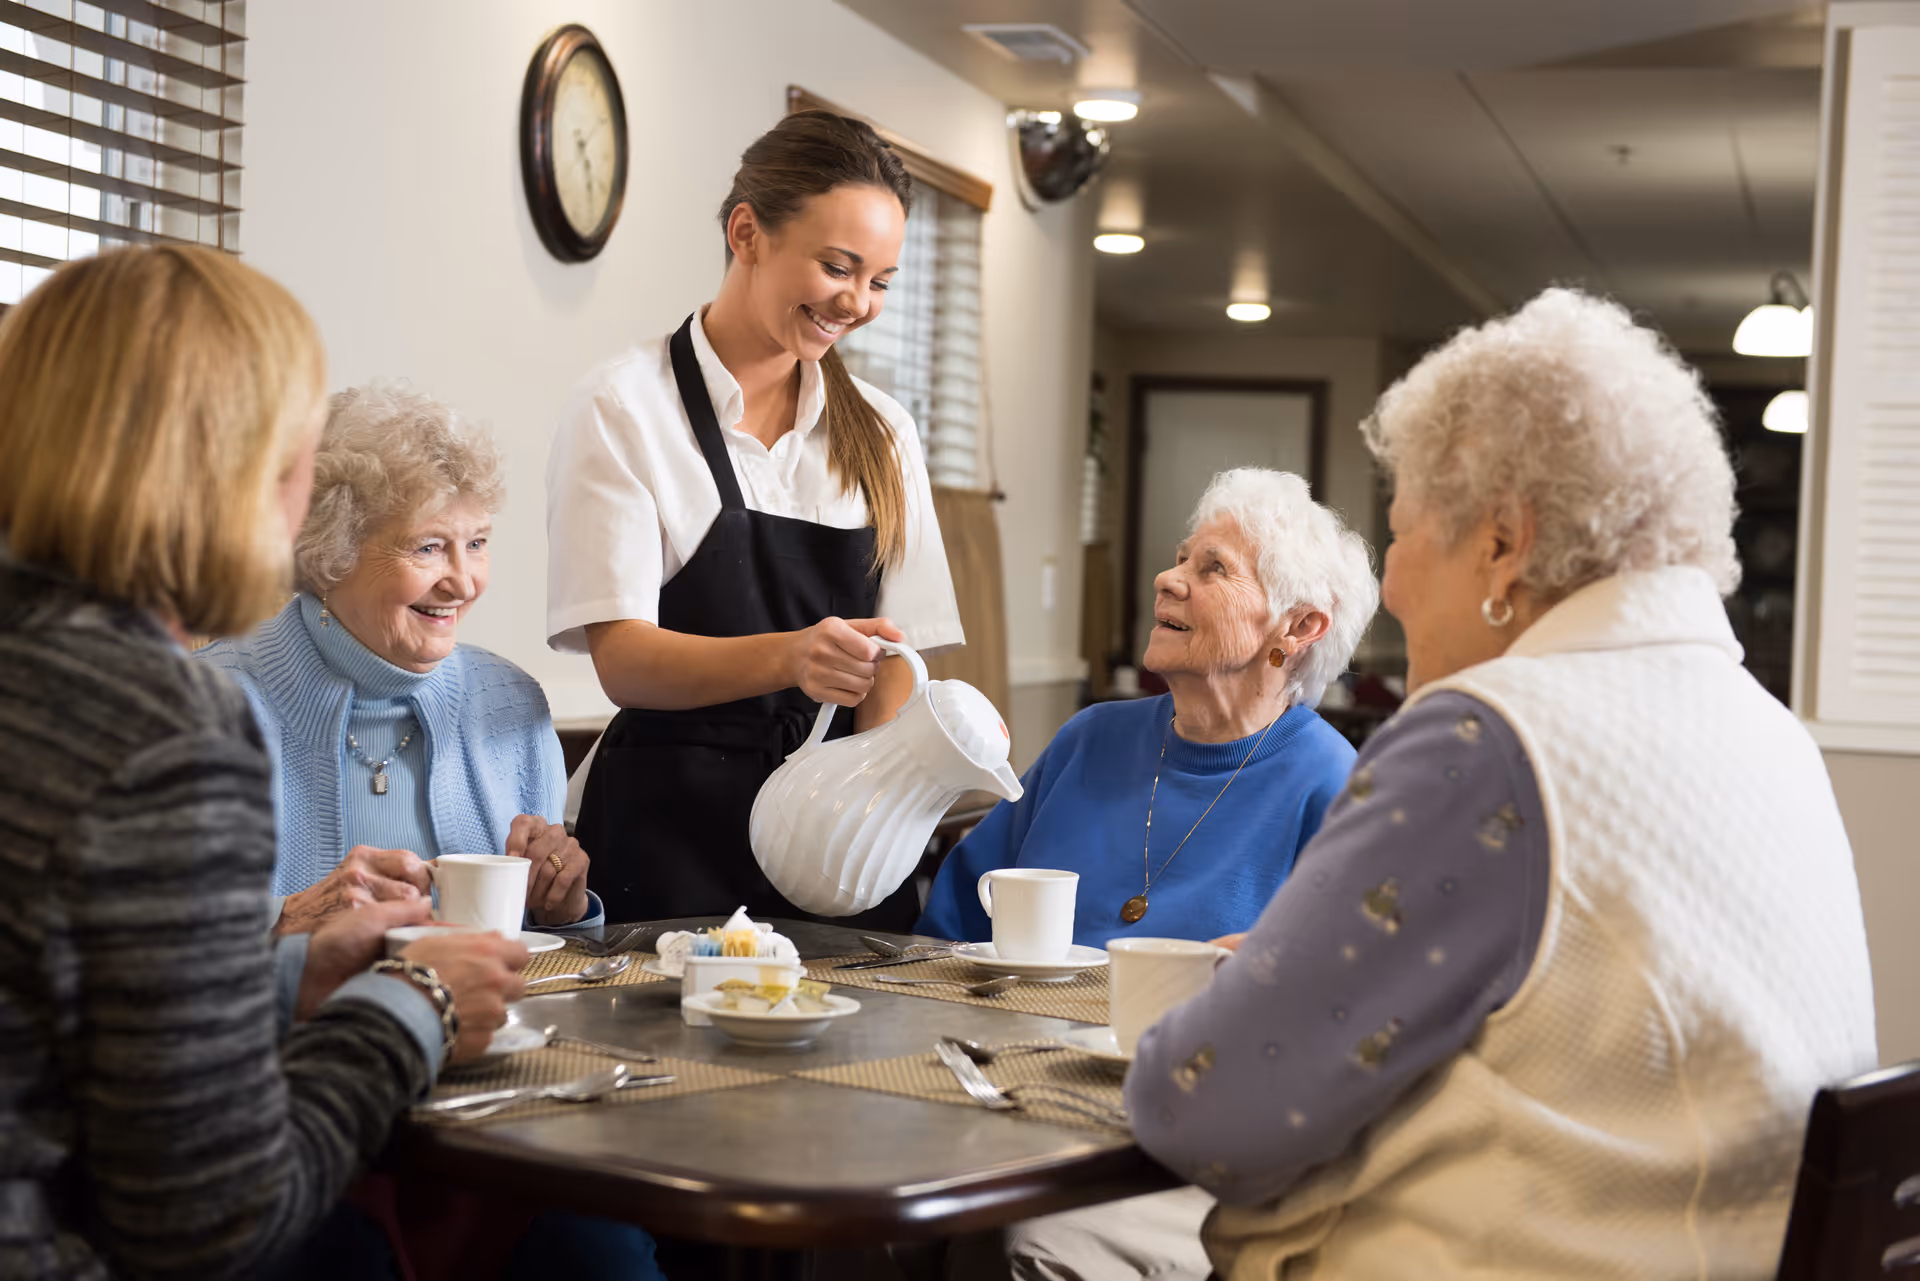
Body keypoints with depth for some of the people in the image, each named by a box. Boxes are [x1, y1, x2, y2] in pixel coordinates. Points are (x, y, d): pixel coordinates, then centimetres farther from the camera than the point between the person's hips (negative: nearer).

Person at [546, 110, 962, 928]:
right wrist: (788, 657, -28)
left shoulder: (881, 434, 12)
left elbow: (894, 659, 8)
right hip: (670, 836, -3)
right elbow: (623, 659, -11)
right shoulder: (626, 408, -2)